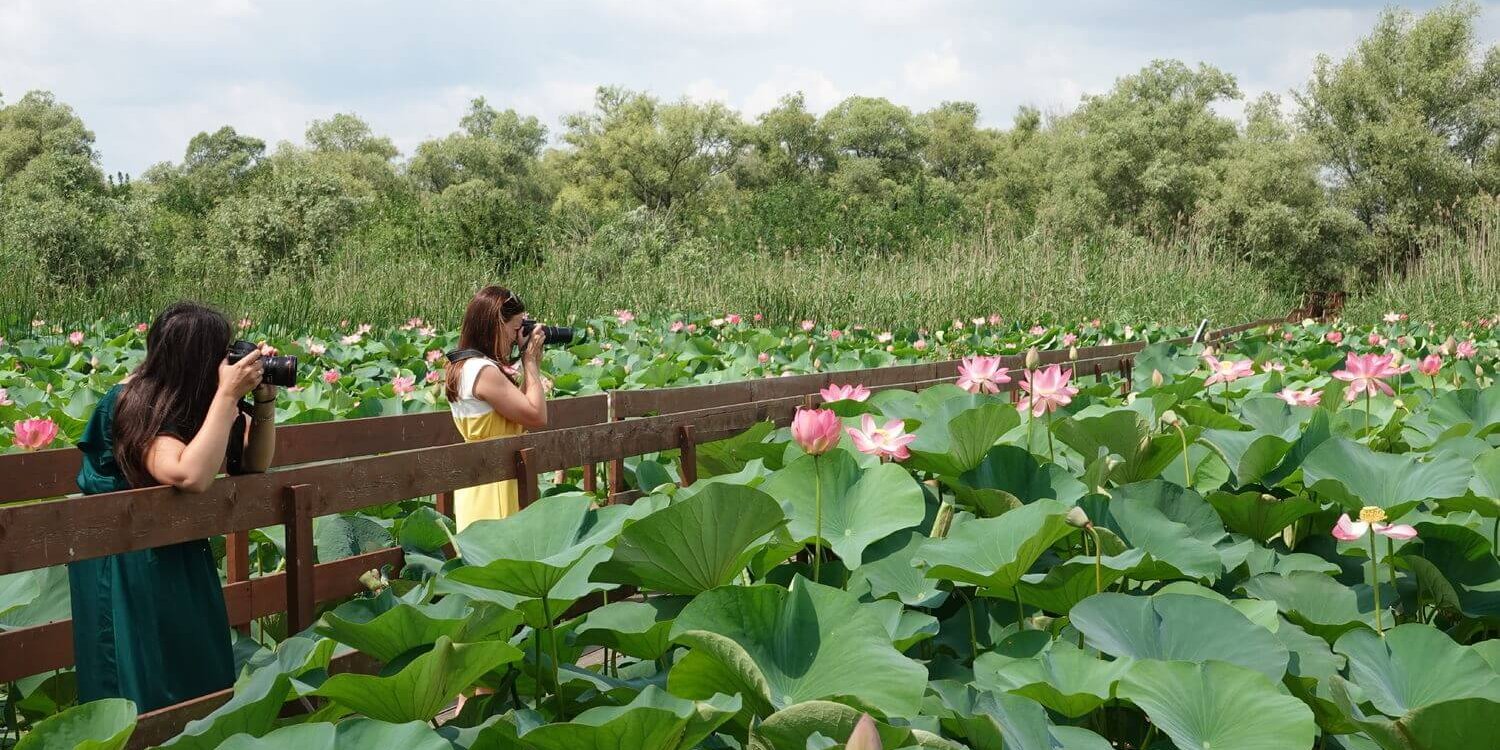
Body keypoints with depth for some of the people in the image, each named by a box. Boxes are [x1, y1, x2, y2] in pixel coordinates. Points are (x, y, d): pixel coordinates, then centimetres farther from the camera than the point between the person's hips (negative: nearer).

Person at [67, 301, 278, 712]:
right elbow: (191, 475, -43)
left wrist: (264, 399, -15)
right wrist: (228, 395, -38)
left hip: (174, 551, 7)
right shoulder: (136, 406, -27)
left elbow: (253, 464, 0)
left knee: (198, 665, 13)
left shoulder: (187, 399, -6)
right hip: (124, 562, -7)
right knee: (147, 683, 0)